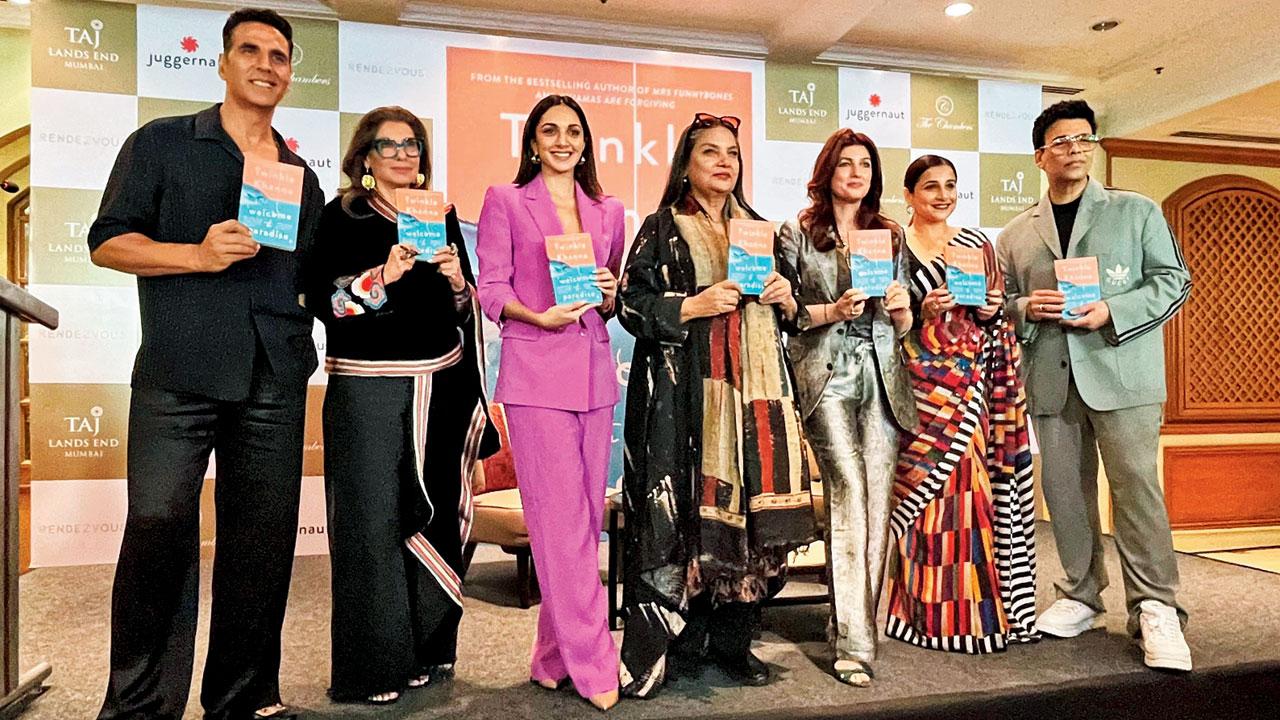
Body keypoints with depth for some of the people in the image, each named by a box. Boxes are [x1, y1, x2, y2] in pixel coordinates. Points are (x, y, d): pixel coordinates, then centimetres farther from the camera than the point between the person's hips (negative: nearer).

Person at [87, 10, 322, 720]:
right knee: (158, 527, -5)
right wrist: (199, 254, -12)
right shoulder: (161, 143, 9)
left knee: (262, 540, 5)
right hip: (177, 373, -3)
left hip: (275, 381, 3)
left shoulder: (301, 176, 19)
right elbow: (108, 241, 3)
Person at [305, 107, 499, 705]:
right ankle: (373, 666, 11)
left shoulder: (442, 215, 13)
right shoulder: (341, 217, 1)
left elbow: (465, 307, 16)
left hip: (441, 385, 4)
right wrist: (383, 276, -19)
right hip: (368, 388, -4)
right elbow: (322, 301, -7)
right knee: (373, 521, -2)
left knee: (433, 518, 7)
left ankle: (428, 650, 23)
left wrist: (457, 281, -5)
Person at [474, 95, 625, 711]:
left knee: (587, 517, 7)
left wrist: (609, 296, -2)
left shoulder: (608, 211, 17)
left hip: (595, 373, 5)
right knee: (562, 520, -7)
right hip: (535, 372, -5)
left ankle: (555, 656, 21)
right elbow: (489, 290, 0)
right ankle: (592, 663, 4)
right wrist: (540, 316, -17)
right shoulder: (505, 201, 6)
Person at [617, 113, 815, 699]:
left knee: (747, 508, 3)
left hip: (754, 387, 5)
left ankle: (730, 640, 17)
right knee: (679, 511, -7)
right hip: (685, 391, -5)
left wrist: (786, 298, 2)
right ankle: (649, 652, 5)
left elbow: (790, 315, 23)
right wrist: (695, 306, -15)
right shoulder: (662, 229, 4)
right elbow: (633, 305, -4)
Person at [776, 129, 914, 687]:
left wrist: (902, 308, -3)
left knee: (877, 498, 1)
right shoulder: (798, 233, 6)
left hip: (882, 378, 4)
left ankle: (853, 619, 17)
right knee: (850, 493, -12)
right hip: (826, 377, -4)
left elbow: (903, 326, 19)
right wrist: (831, 312, -12)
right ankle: (854, 644, -5)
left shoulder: (891, 235, 17)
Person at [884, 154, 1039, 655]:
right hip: (918, 386, -3)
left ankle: (978, 605, 10)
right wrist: (921, 311, -14)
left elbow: (996, 310, 19)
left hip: (970, 383, 3)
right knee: (922, 486, -3)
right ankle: (931, 610, 7)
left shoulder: (977, 245, 16)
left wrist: (990, 312, -2)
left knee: (971, 483, -1)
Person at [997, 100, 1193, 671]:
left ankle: (1156, 608, 3)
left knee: (1135, 485, -7)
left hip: (1120, 369, -3)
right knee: (1064, 489, 7)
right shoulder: (1016, 234, 15)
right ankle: (1081, 596, 20)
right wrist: (1026, 307, -7)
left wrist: (1111, 312, -12)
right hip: (1051, 377, 3)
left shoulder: (1137, 212, 9)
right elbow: (1000, 305, 16)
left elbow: (1174, 280, 4)